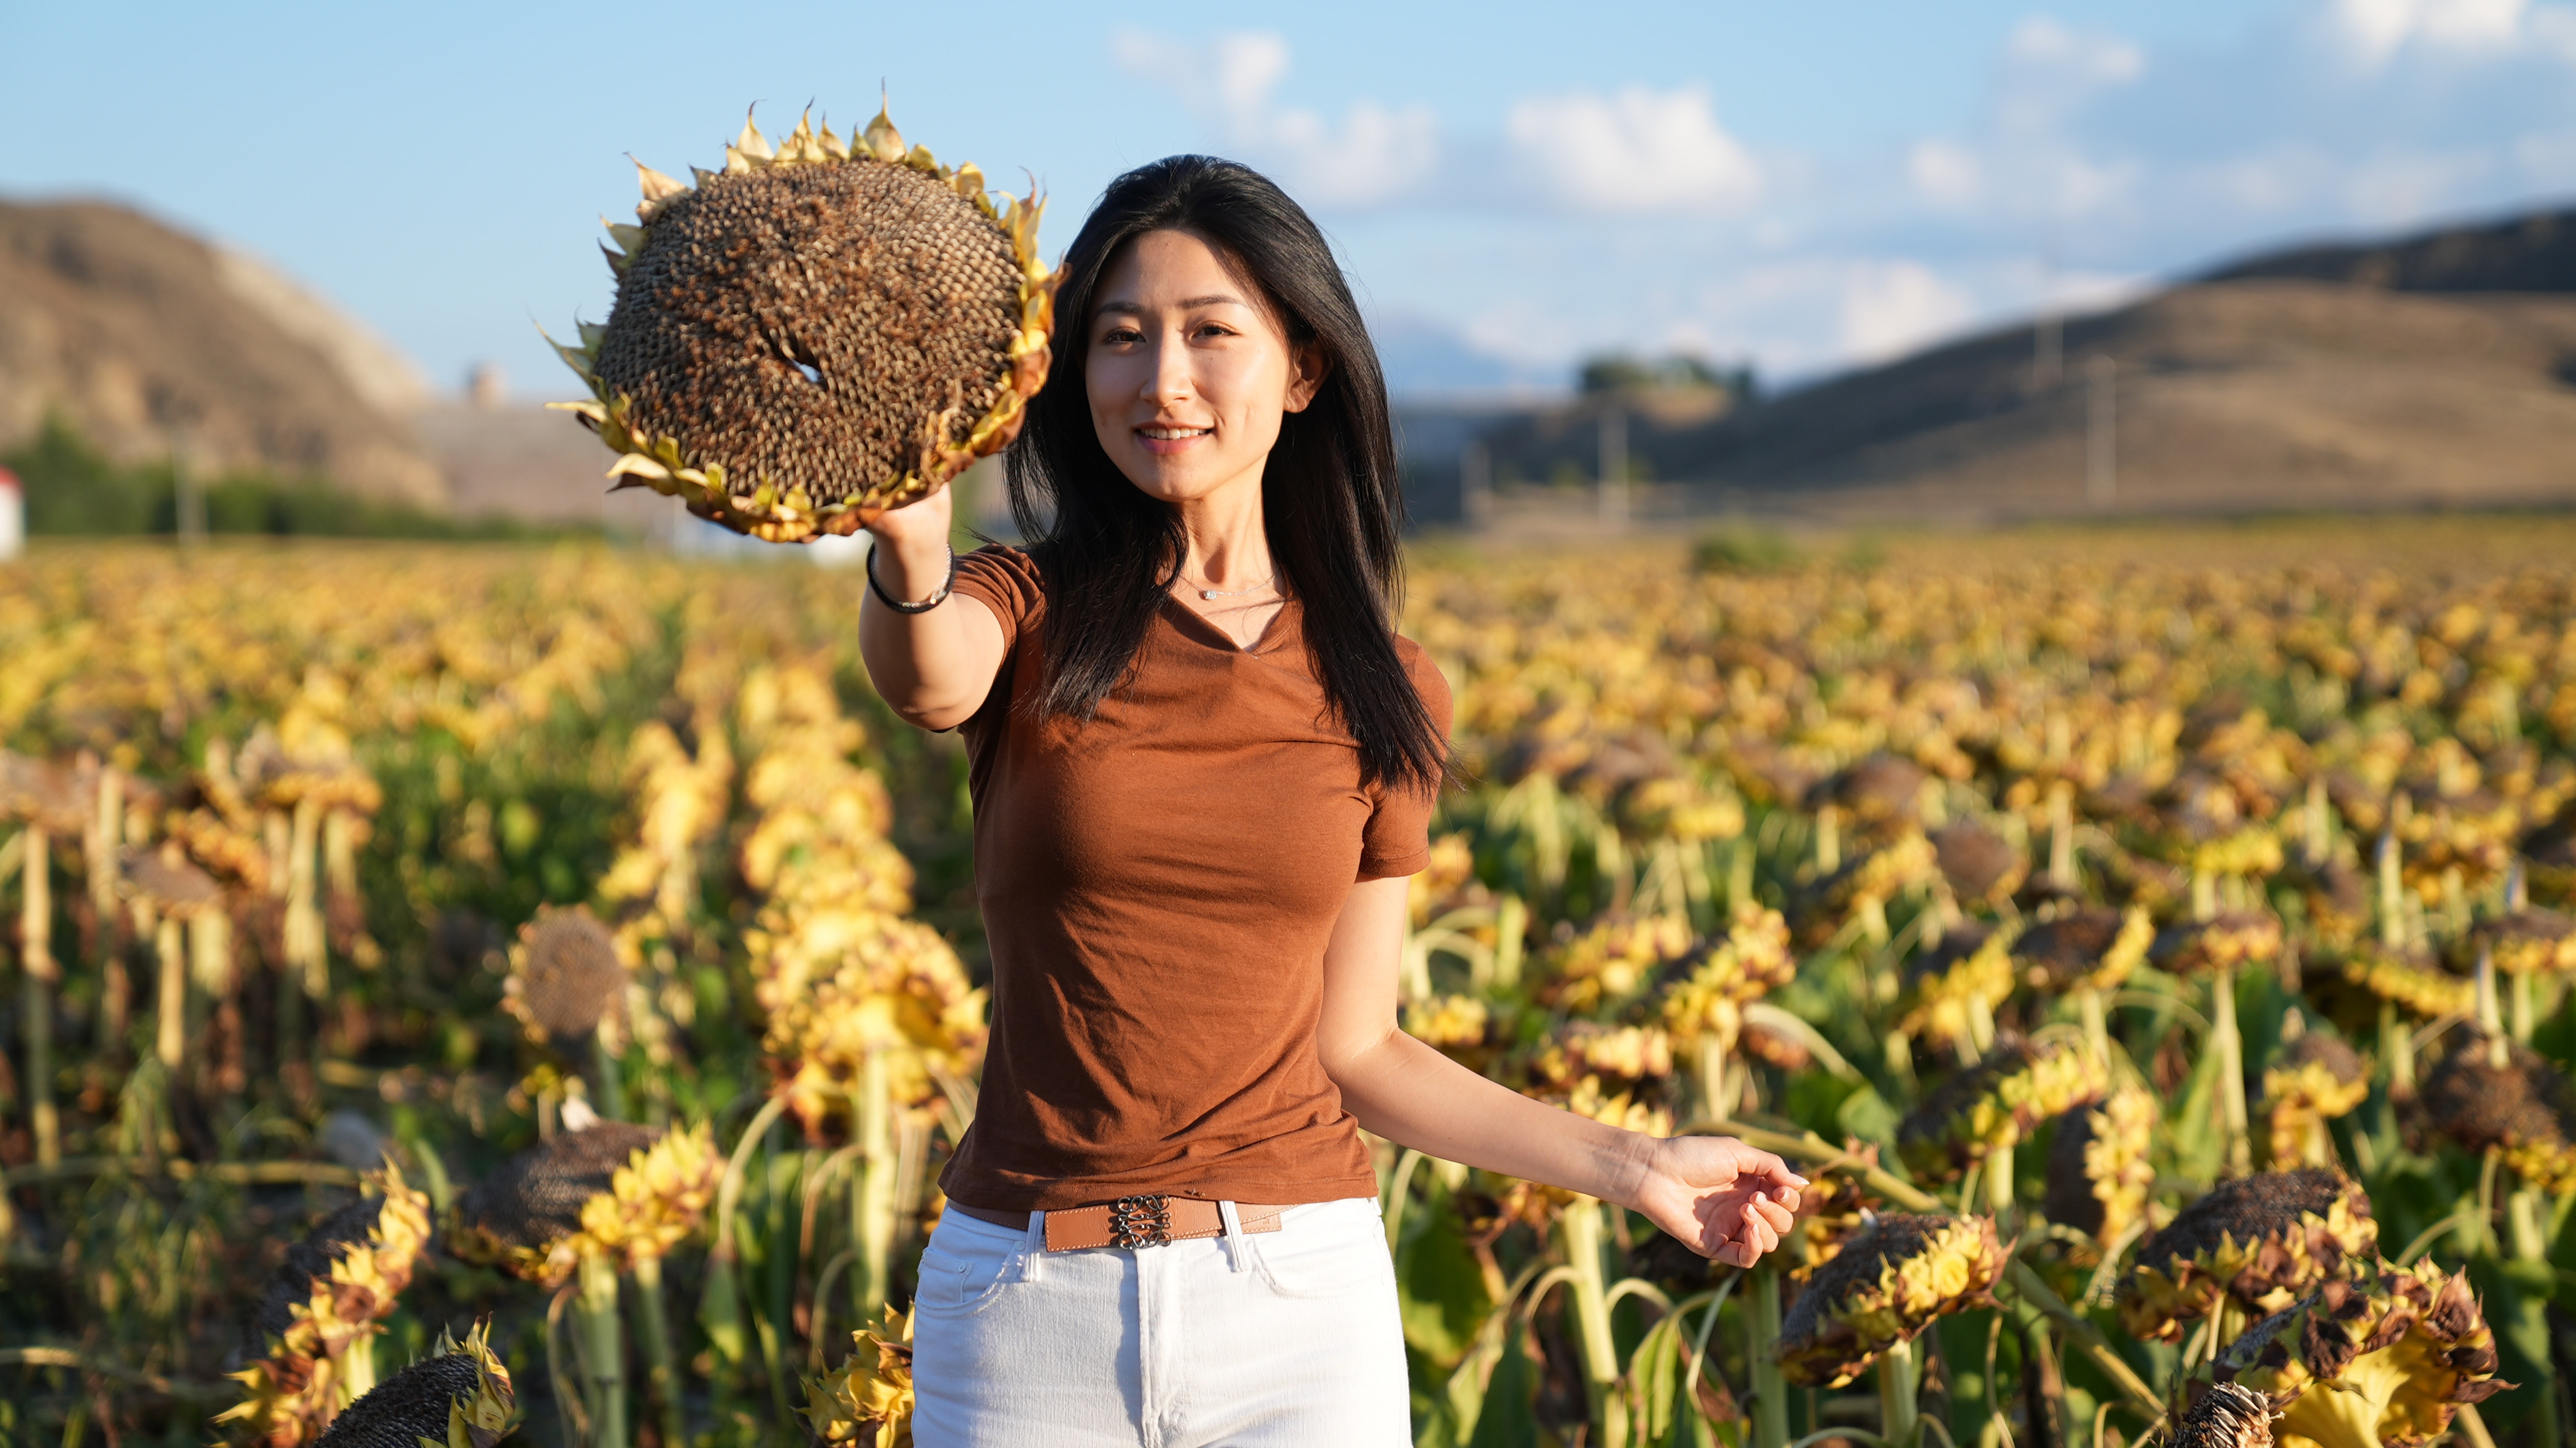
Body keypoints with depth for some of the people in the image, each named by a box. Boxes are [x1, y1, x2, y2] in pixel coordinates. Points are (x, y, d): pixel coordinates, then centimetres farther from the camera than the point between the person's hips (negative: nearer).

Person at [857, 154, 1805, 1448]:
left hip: (1300, 1305, 1)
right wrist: (910, 553, -47)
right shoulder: (1031, 616, -1)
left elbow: (1351, 1049, 10)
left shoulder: (1384, 699, 5)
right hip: (1024, 1302, -1)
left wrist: (1629, 1166, 5)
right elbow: (926, 678, -26)